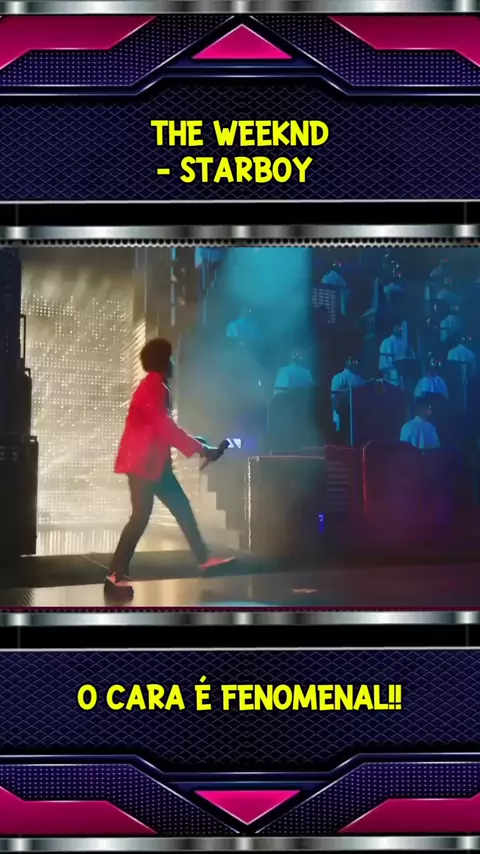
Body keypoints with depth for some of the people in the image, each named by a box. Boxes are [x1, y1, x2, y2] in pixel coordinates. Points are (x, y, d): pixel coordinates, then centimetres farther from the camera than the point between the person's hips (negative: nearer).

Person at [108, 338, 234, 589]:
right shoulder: (153, 387, -16)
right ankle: (116, 573, -1)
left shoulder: (155, 387, 15)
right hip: (143, 462, -10)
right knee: (141, 516, -7)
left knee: (181, 507, 11)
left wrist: (196, 445, 16)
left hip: (153, 462, 10)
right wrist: (200, 449, -18)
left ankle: (203, 558, 18)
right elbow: (165, 428, -22)